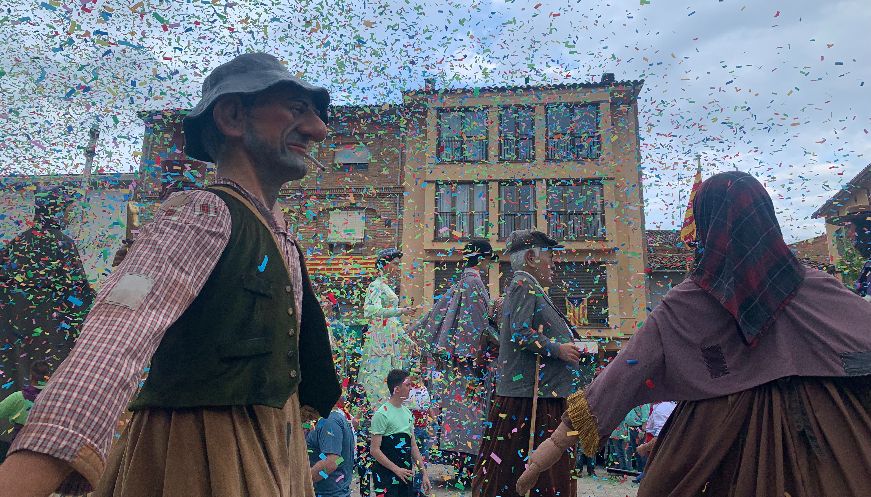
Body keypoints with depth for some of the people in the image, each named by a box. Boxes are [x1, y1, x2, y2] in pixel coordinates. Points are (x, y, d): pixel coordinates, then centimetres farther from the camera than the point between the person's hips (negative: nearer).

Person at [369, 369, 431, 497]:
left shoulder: (408, 413, 10)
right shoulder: (382, 414, -14)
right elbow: (374, 450, -16)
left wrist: (424, 472, 9)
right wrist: (396, 469, -19)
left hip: (405, 474, 7)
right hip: (386, 475, -7)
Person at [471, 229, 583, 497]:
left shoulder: (532, 288, 20)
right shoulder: (522, 286, -11)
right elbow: (519, 334, -21)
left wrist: (568, 345, 18)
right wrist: (558, 350, -16)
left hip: (545, 392, 10)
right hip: (528, 394, -10)